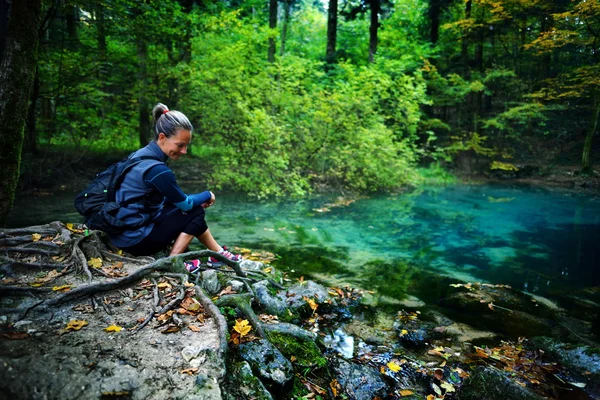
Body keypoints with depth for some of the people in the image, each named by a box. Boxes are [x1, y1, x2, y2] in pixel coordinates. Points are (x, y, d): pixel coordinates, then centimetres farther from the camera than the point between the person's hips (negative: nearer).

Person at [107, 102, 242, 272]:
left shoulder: (143, 154, 4)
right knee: (195, 212, -3)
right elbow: (185, 204, -10)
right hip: (134, 239, -9)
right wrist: (208, 195, 7)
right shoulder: (156, 169, -25)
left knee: (192, 206, 10)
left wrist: (200, 199, 4)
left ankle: (217, 253, 17)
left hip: (123, 231, 9)